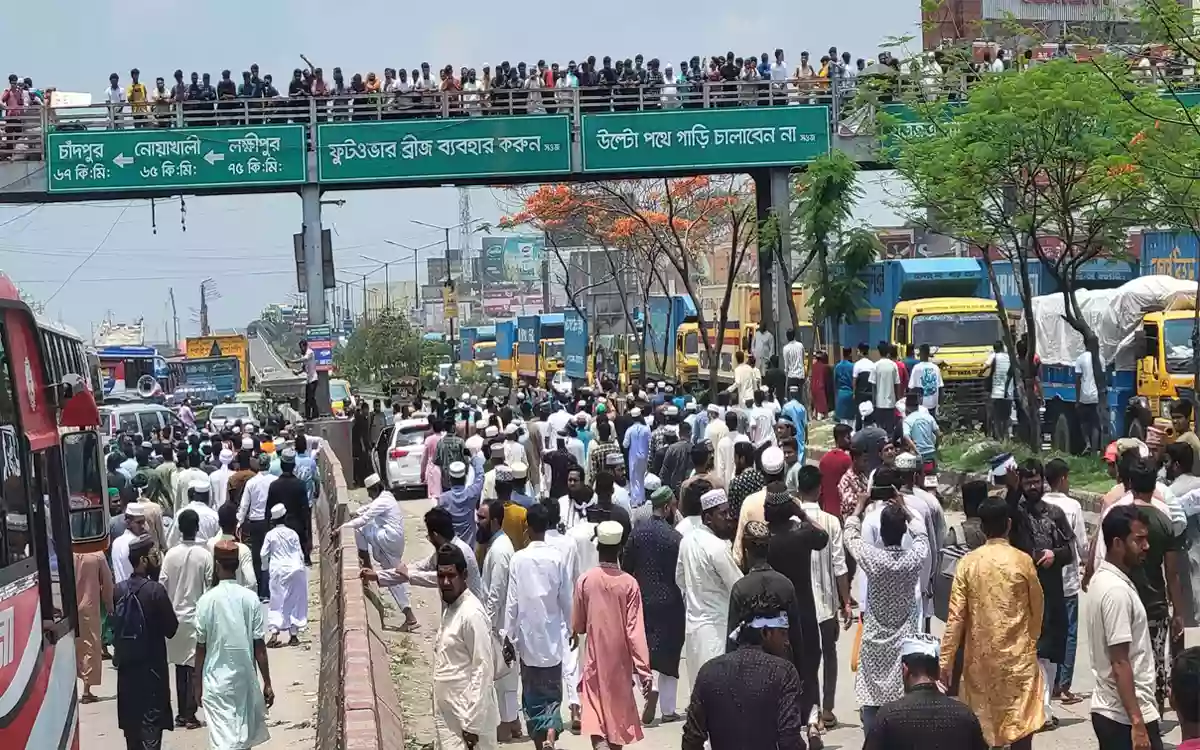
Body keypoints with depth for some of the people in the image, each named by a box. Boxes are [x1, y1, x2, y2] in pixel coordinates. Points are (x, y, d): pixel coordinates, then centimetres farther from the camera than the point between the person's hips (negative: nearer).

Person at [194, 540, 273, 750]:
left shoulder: (207, 600, -9)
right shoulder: (250, 599, -7)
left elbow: (201, 648, -4)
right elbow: (259, 646, -5)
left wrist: (198, 685, 7)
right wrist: (267, 683, 2)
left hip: (216, 680, -2)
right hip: (245, 678, 2)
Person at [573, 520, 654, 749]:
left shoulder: (585, 580, -8)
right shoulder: (629, 583, -10)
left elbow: (577, 626, 1)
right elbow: (635, 630, -12)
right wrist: (644, 669, -10)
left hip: (595, 658, -1)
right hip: (620, 659, 1)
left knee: (596, 714, -4)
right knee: (618, 709, 18)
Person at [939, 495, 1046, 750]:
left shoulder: (968, 562, -4)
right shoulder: (1023, 561, -6)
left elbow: (956, 616, -6)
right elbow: (1036, 609, 5)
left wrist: (946, 660, -1)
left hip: (980, 655, 2)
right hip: (1018, 654, -2)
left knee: (980, 727, 15)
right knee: (1021, 727, -1)